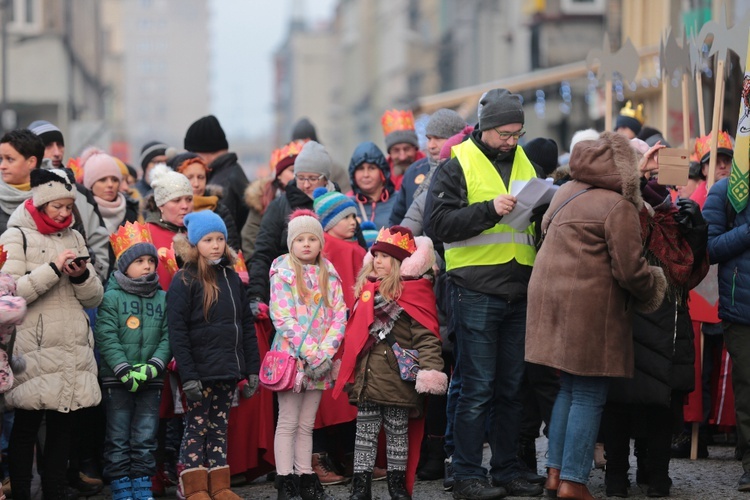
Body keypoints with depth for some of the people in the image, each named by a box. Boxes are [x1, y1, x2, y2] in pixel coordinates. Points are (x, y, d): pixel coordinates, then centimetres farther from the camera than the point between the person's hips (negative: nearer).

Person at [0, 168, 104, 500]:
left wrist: (81, 275, -5)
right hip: (35, 350, -5)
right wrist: (53, 268, -16)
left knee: (63, 425, 6)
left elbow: (94, 298, 15)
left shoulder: (74, 238, 17)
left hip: (74, 350, 5)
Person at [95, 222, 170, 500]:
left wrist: (153, 366, -12)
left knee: (146, 438, 7)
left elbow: (168, 336, 2)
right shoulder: (111, 297, -3)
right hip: (116, 380, -3)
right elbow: (106, 338, -10)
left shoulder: (162, 298, 7)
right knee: (118, 438, 3)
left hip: (151, 381, 3)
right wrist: (124, 370, -17)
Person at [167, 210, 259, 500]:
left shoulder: (231, 278, 11)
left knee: (219, 428, 11)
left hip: (228, 370, 5)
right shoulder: (184, 281, -7)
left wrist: (252, 368, 10)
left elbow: (247, 325, 15)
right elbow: (177, 332, -12)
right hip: (200, 372, -5)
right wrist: (188, 376, -17)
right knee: (197, 428, 0)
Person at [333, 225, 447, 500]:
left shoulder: (414, 292, -8)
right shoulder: (366, 289, 11)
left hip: (398, 377, -5)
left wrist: (430, 369, -24)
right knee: (365, 431, 6)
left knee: (398, 433, 8)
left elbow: (426, 336, -14)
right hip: (367, 376, 5)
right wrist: (346, 368, 23)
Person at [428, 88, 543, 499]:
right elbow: (441, 223, -12)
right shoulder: (457, 165, -1)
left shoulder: (525, 164, 16)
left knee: (512, 387, 10)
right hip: (477, 291, -6)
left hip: (519, 291, 6)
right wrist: (490, 209, -21)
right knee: (477, 388, -5)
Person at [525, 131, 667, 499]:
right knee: (589, 397, 0)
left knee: (569, 389, 18)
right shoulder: (618, 206, -12)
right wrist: (653, 291, 5)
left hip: (550, 298, 8)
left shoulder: (564, 193, 11)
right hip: (588, 309, -8)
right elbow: (630, 270, -14)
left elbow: (545, 232, 25)